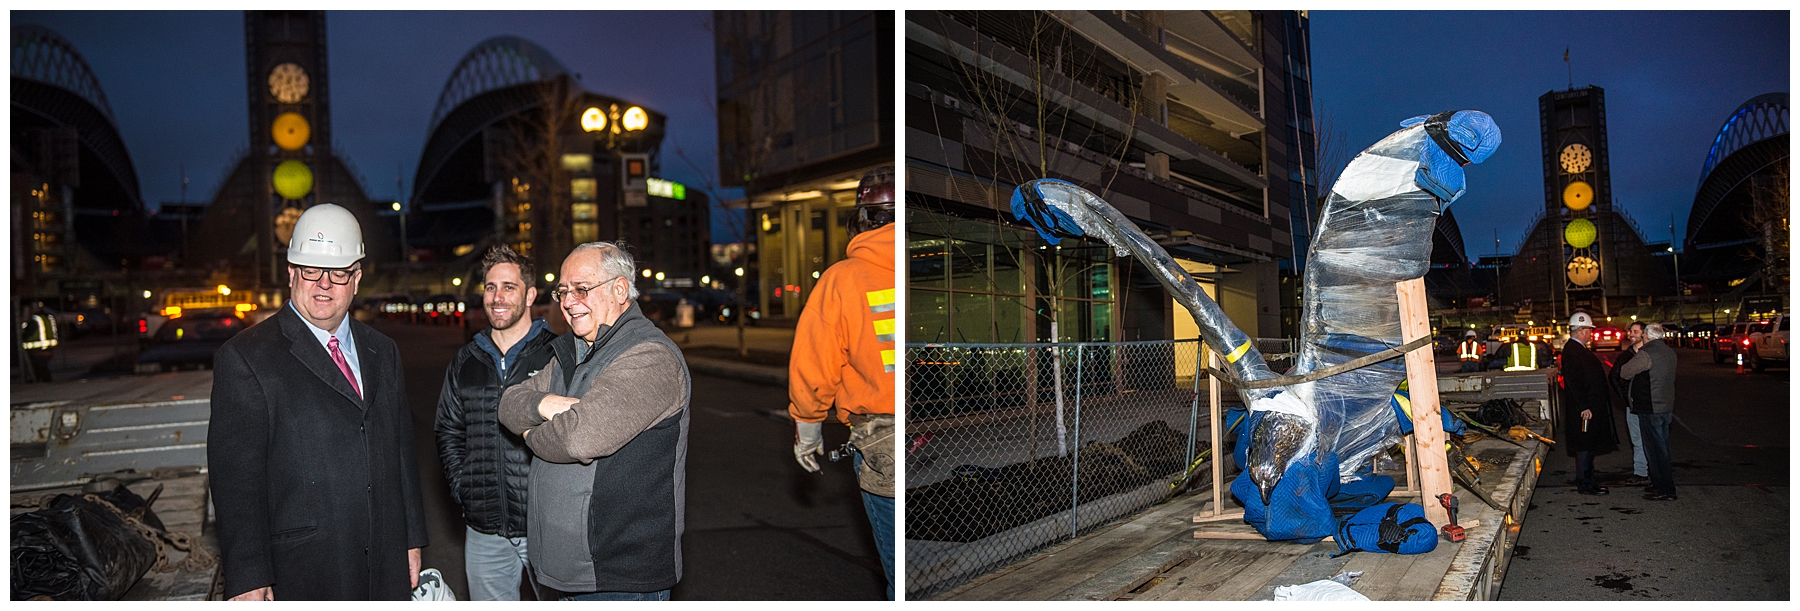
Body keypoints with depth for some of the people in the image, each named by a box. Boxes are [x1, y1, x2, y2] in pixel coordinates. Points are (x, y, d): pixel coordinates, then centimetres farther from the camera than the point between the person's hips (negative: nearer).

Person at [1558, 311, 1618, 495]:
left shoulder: (1579, 349, 15)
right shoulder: (1571, 351, -18)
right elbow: (1573, 382, -23)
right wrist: (1584, 407, -24)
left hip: (1591, 407, 11)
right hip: (1584, 409, -11)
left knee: (1589, 445, 15)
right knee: (1584, 445, -4)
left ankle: (1586, 481, 22)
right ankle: (1584, 484, 3)